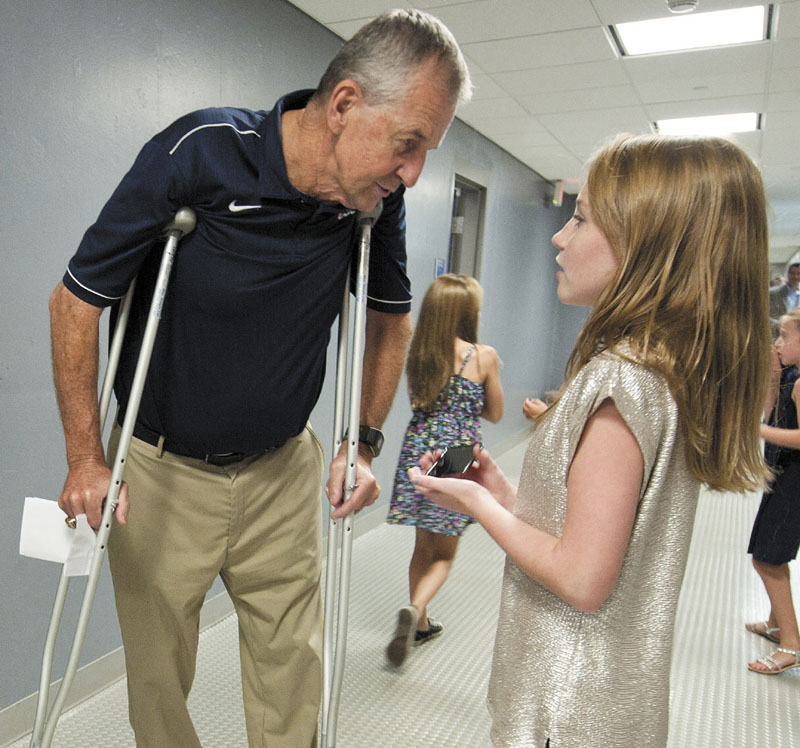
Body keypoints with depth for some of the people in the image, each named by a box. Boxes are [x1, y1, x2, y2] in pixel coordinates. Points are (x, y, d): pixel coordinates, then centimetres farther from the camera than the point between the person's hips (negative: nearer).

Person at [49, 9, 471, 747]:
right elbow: (77, 299, -11)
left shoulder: (378, 197, -10)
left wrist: (366, 443, 3)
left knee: (294, 663, 11)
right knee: (159, 668, 14)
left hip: (284, 466, 3)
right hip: (162, 468, -2)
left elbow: (393, 316, 7)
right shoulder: (199, 153, -21)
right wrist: (85, 458, -10)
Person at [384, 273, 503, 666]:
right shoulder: (484, 356, -9)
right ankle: (413, 610, -10)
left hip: (417, 452, 4)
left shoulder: (417, 353, 2)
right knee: (444, 554, 12)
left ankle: (420, 624, 32)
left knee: (423, 546, 20)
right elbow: (494, 414, 4)